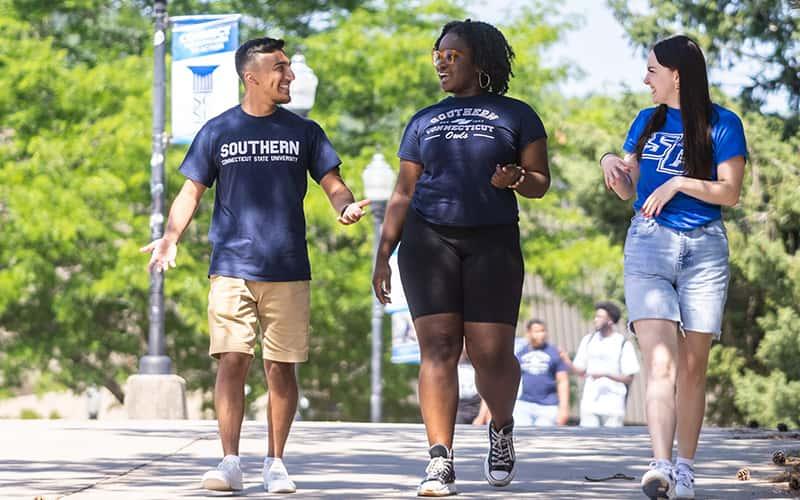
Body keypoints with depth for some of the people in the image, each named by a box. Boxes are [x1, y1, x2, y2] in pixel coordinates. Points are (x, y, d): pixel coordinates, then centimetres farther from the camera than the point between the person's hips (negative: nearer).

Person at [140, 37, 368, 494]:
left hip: (288, 271, 1)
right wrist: (170, 238, -9)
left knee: (281, 367, 2)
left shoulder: (303, 132, 9)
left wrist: (347, 206, -16)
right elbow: (192, 192, 8)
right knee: (232, 361, -9)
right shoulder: (218, 131, 7)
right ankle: (230, 463, -5)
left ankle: (276, 463, 11)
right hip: (232, 268, -1)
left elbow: (332, 183, 8)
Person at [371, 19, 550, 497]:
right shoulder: (424, 122, 18)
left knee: (492, 354, -6)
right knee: (438, 346, -9)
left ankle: (502, 427, 25)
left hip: (493, 242, -2)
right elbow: (404, 193, 16)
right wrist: (383, 255, 8)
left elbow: (541, 182, 8)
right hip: (429, 238, 2)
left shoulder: (516, 115, 10)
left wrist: (515, 180, -16)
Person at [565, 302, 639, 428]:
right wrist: (567, 362, -7)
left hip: (613, 404, -3)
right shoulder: (588, 341, 10)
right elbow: (580, 370, 12)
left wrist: (606, 375, -16)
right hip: (590, 402, 3)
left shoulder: (623, 344, -1)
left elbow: (629, 378, -3)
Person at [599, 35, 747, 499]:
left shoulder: (722, 124, -1)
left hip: (704, 251, -2)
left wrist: (678, 183, -15)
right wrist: (611, 163, -2)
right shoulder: (648, 122, 13)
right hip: (648, 247, 2)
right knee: (659, 361, -15)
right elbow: (628, 190, 17)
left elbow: (730, 192, -6)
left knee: (693, 368, 2)